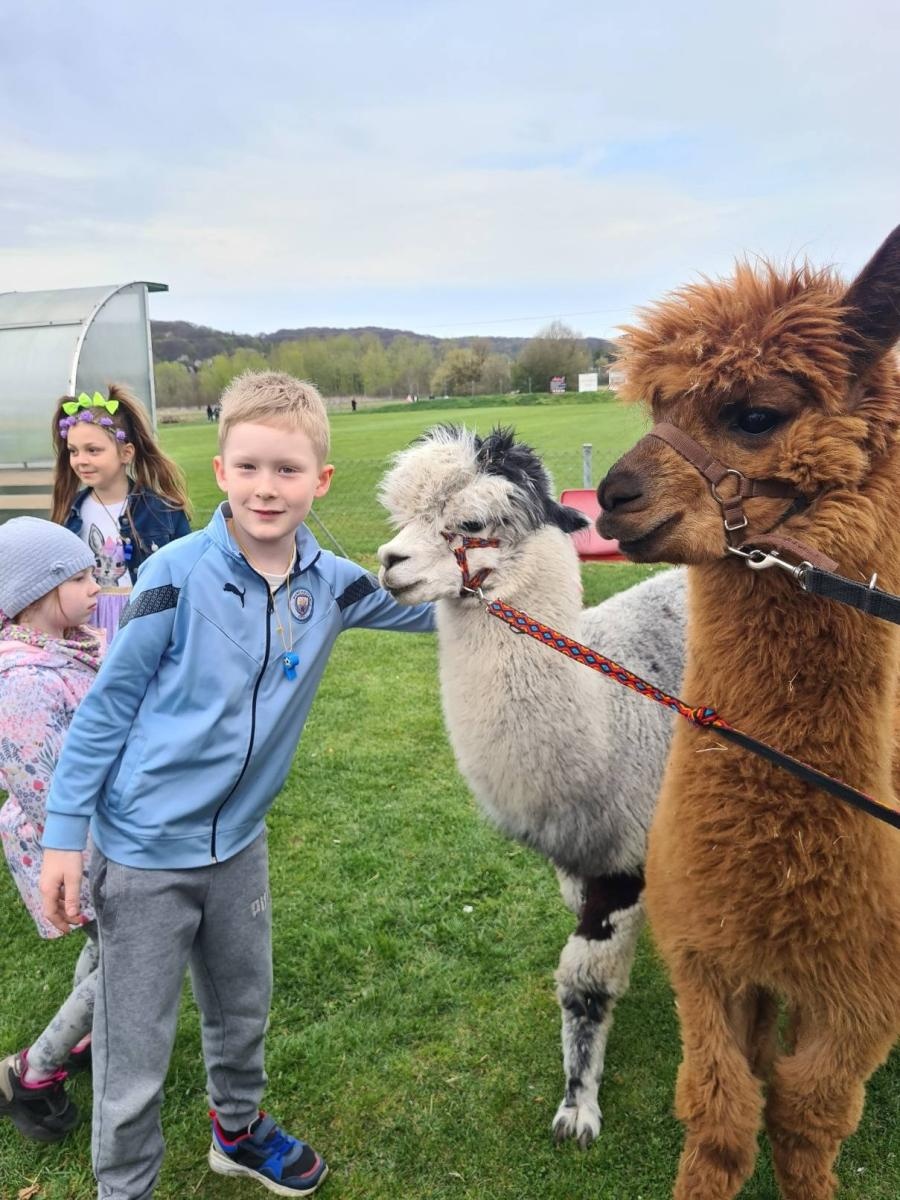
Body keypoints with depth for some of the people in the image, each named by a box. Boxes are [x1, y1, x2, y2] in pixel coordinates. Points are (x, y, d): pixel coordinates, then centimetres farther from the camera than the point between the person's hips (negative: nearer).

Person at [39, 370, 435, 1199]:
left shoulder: (331, 584, -6)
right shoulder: (179, 575, -19)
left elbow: (434, 607, 10)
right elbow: (107, 707, -11)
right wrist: (65, 835, -8)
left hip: (239, 840, 5)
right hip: (145, 847, -4)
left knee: (243, 1012, 26)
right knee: (135, 1050, 9)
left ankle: (239, 1130, 53)